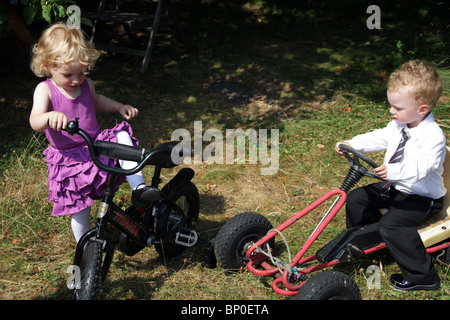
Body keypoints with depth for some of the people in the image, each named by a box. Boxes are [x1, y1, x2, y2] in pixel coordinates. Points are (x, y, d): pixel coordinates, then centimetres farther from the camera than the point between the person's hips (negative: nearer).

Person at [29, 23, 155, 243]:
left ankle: (138, 187, -22)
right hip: (70, 160, -3)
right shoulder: (45, 90, -14)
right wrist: (50, 116, -53)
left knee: (122, 137, -25)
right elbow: (35, 122, -31)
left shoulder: (86, 84, 0)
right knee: (79, 209, 3)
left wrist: (120, 107, 11)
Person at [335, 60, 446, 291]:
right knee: (355, 199, 5)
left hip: (422, 197, -9)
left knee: (391, 224, -27)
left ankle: (422, 276, -13)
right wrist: (352, 144, -8)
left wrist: (395, 171, -52)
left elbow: (422, 165, -37)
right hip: (394, 187, 9)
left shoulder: (433, 136, -26)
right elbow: (380, 138, 5)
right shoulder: (399, 125, 0)